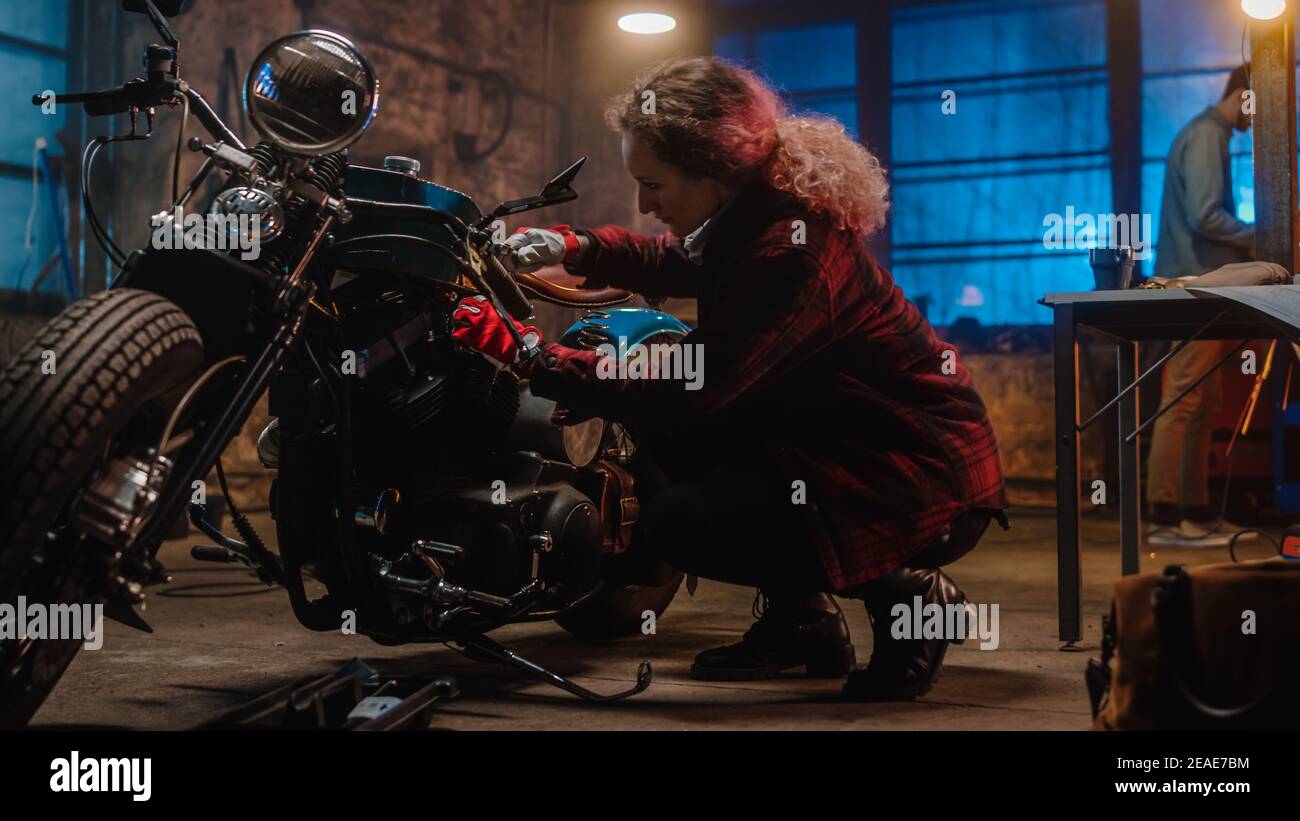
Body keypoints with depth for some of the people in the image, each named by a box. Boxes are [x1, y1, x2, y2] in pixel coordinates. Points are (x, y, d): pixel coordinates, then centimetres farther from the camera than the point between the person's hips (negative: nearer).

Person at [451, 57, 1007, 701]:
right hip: (841, 441, 10)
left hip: (921, 479, -10)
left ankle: (902, 594, -4)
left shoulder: (792, 247, -26)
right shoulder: (752, 214, 2)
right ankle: (797, 617, 16)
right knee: (659, 422, 8)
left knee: (674, 522, -20)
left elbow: (688, 393, -27)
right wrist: (573, 247, 5)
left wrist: (530, 354, -24)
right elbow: (672, 261, 24)